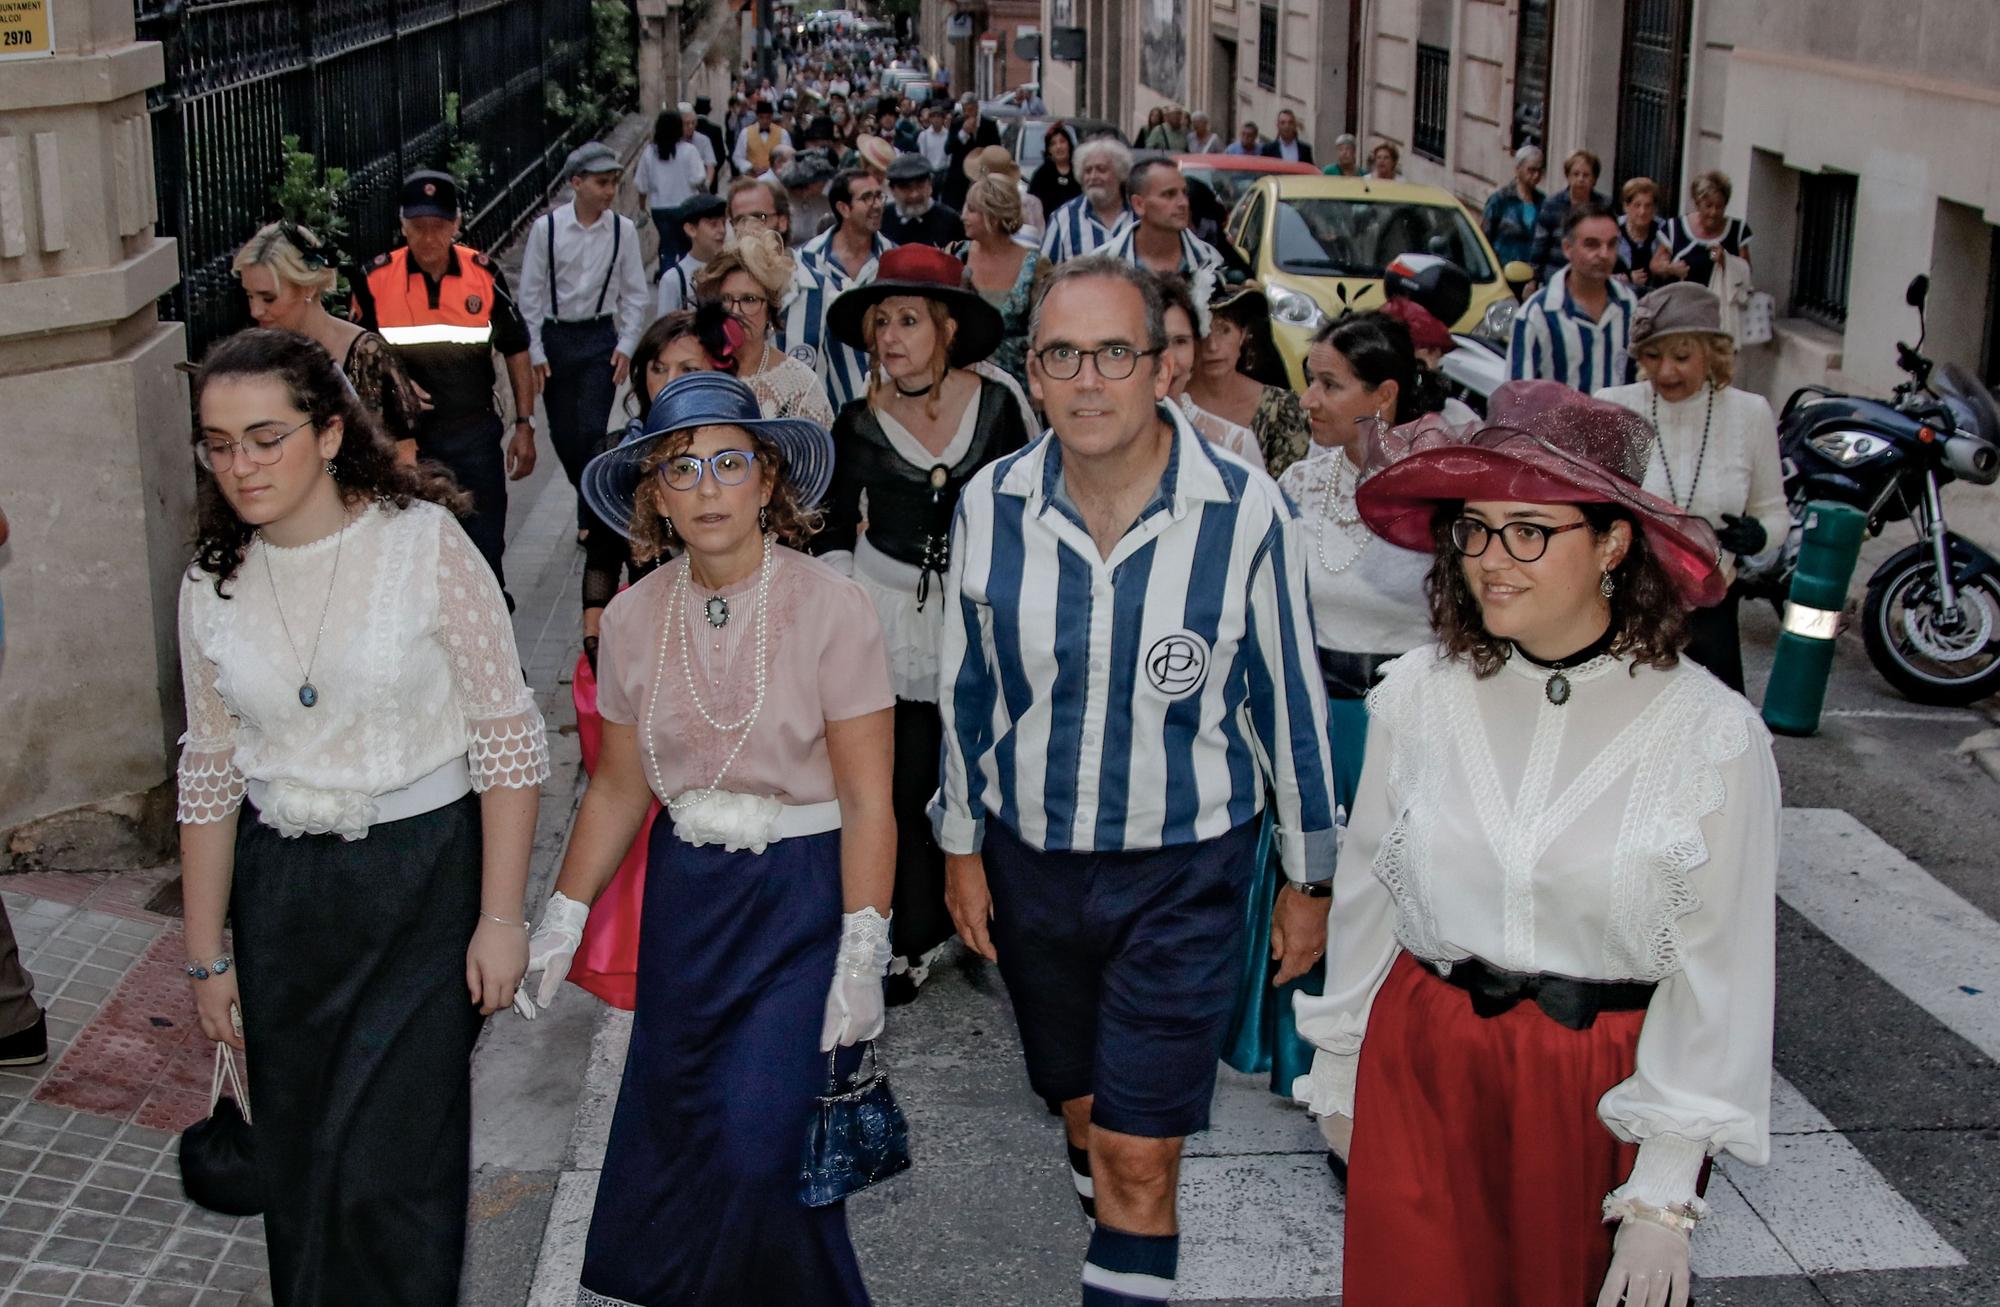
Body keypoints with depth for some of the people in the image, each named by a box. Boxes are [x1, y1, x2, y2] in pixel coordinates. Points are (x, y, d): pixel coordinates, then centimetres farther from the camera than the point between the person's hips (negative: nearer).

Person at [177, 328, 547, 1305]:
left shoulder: (424, 544, -10)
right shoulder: (213, 585, 3)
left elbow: (506, 740, -9)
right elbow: (210, 776, 10)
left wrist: (499, 919, -12)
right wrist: (206, 957, 11)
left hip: (423, 871, -4)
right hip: (283, 890, 4)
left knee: (388, 1167, -6)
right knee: (297, 1168, 11)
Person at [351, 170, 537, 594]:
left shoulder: (485, 275, -4)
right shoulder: (375, 279, -6)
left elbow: (516, 352, 4)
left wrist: (525, 426, 1)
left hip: (474, 434, 0)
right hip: (400, 437, 0)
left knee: (485, 544, 5)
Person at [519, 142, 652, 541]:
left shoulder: (622, 230, -6)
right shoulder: (546, 228, -8)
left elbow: (635, 295, 2)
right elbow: (530, 294, -3)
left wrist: (625, 346, -5)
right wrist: (535, 353, -5)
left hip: (600, 337, -1)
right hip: (554, 336, 1)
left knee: (593, 431, -6)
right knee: (562, 433, 10)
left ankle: (590, 518, 5)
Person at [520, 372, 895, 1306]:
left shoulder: (830, 608, -13)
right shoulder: (633, 620, 1)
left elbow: (868, 802, -13)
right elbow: (618, 788, 10)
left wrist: (862, 958, -16)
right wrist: (562, 920, 6)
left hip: (806, 890, -4)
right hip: (685, 894, 4)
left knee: (761, 1143, -10)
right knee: (670, 1126, 10)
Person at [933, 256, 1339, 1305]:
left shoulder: (1246, 514, -17)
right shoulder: (990, 507, -8)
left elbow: (1289, 701, -6)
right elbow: (966, 687, 5)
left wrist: (1310, 879, 1)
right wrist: (961, 843, 10)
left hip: (1183, 872, -3)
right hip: (1030, 862, 4)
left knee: (1140, 1156, -5)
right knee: (1083, 1108, 22)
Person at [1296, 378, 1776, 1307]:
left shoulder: (1710, 733, -13)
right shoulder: (1417, 695, -6)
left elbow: (1716, 975, -10)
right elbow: (1364, 897, 5)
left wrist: (1664, 1197, -10)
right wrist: (1340, 1069, 12)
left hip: (1608, 1085, -2)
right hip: (1423, 1066, 2)